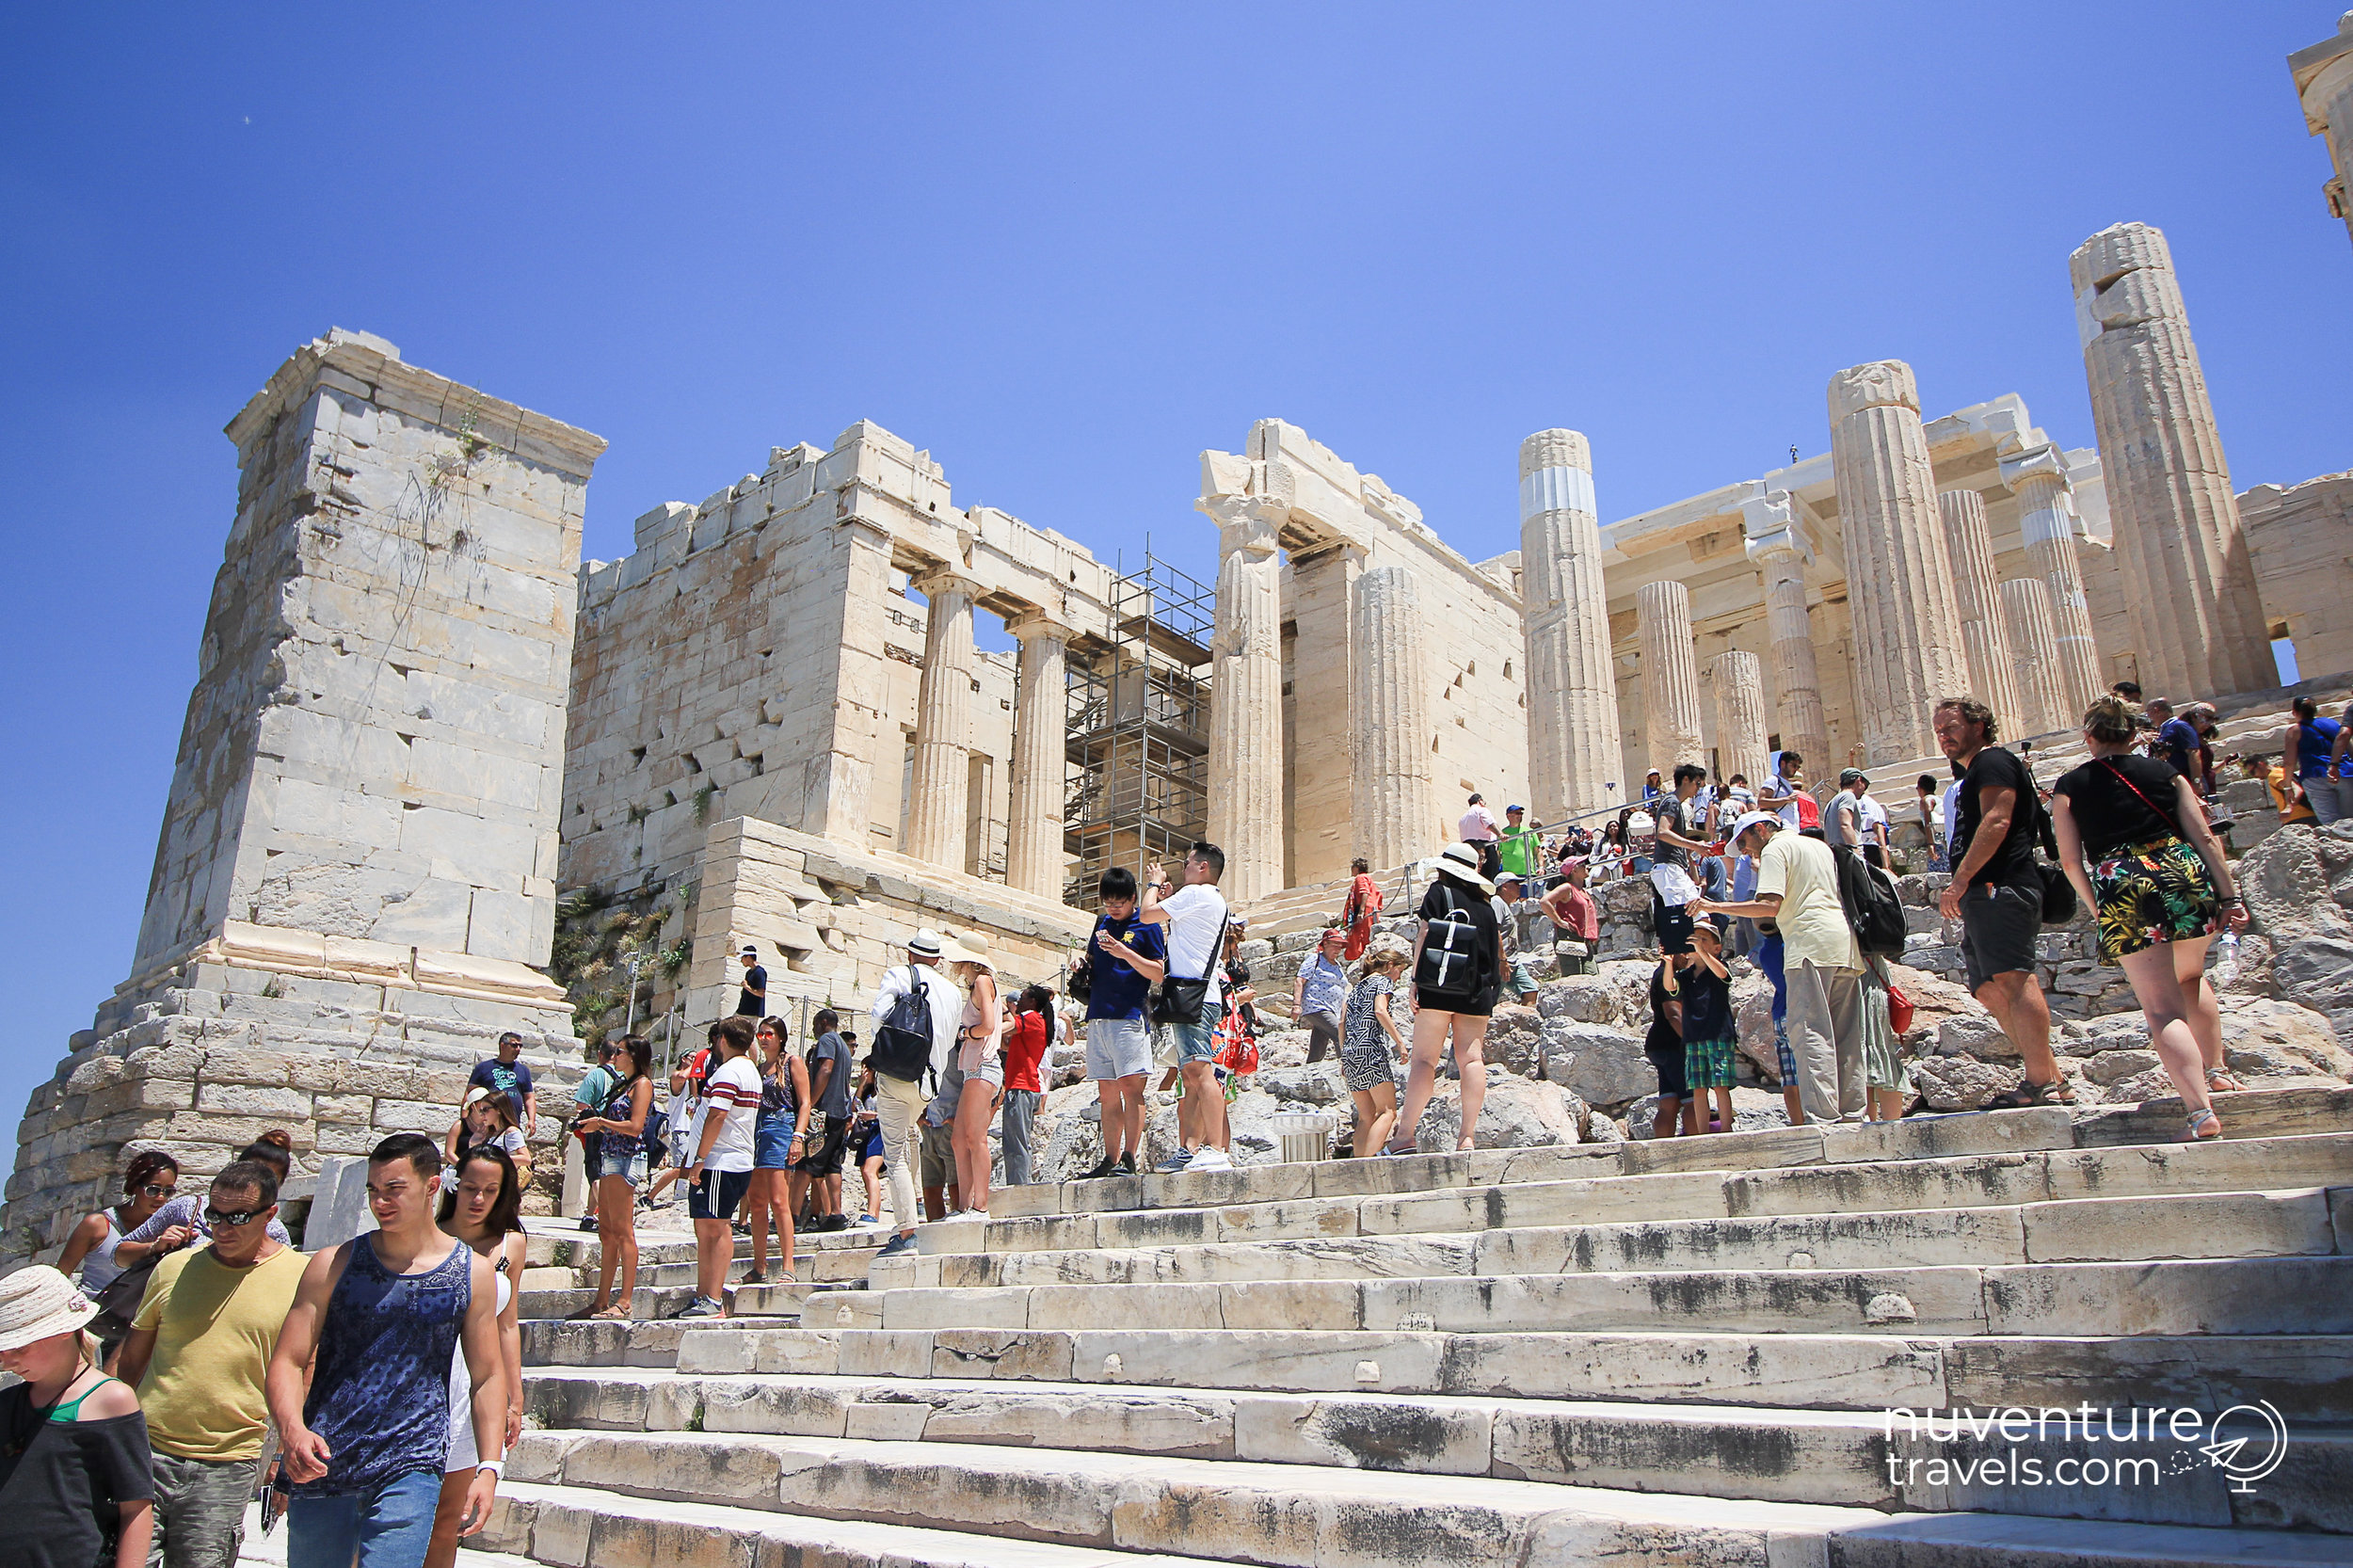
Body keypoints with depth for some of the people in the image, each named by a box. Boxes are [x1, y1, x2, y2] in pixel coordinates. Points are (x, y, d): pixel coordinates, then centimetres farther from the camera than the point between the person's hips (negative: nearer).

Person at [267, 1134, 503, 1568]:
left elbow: (487, 1378, 6)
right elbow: (288, 1362, 1)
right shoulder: (334, 1265, 2)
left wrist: (489, 1468, -2)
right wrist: (292, 1430, -18)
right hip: (320, 1462, 2)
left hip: (411, 1468, -2)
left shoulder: (474, 1273, 1)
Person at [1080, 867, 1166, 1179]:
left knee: (1131, 1086, -12)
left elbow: (1159, 974, -6)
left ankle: (1129, 1159, -13)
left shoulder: (1146, 926, 1)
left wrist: (1125, 953, -16)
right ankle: (1110, 1160, 10)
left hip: (1130, 1016, -6)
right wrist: (1082, 968, 6)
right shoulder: (1102, 923, 19)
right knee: (1107, 1093, 7)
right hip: (1098, 1017, 7)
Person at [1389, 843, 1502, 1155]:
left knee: (1424, 1059, -7)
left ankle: (1405, 1135, -14)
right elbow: (1497, 947, 17)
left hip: (1438, 988, -4)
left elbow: (1425, 934, -6)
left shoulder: (1439, 892, 3)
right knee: (1471, 1058, 2)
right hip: (1478, 991, 4)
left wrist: (1415, 980, -6)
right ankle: (1468, 1136, -6)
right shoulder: (1485, 903, 15)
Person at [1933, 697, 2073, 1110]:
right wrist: (1964, 892, 24)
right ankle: (2052, 1082, 7)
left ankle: (2041, 1083, -20)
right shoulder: (1972, 774, 30)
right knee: (1990, 990, 7)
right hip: (1984, 896, 11)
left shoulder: (1992, 761, -2)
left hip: (1999, 888, -11)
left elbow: (1997, 821, -16)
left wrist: (1960, 881, -20)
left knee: (2012, 979, -17)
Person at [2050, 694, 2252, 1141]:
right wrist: (2229, 896, 7)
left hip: (2122, 889, -3)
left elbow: (2071, 861, 4)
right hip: (2185, 875, 3)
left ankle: (2202, 1112, -16)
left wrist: (2099, 907, 16)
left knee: (2162, 1008, -4)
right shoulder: (2165, 773, 12)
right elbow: (2205, 837, 5)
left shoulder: (2068, 788, 7)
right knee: (2190, 976, 31)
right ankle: (2214, 1071, 33)